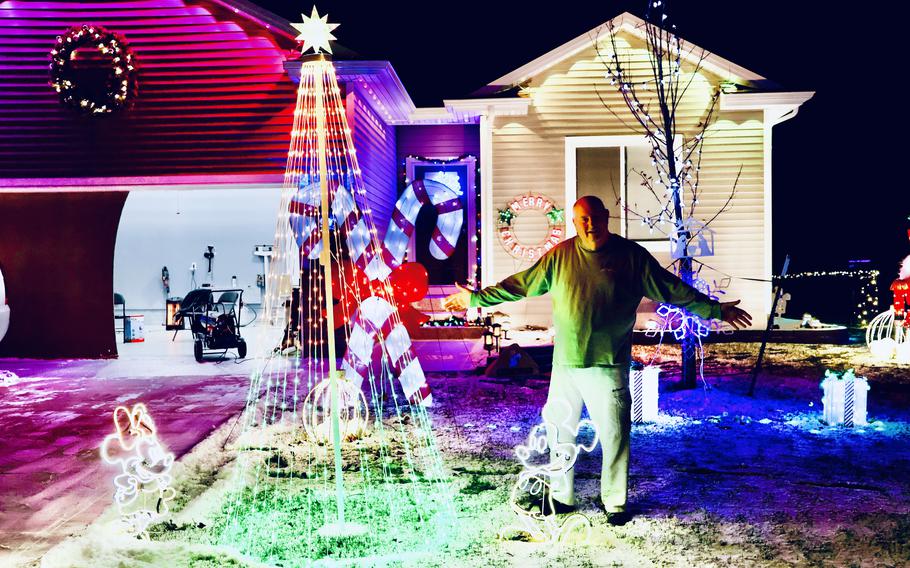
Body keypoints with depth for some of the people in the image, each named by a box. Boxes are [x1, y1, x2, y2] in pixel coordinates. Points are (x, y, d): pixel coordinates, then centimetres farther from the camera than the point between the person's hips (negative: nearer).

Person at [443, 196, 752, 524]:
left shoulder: (631, 255, 0)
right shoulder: (559, 256, 3)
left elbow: (671, 289, 5)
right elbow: (521, 284, 8)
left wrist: (714, 309, 3)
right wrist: (476, 298, 5)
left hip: (608, 366, -2)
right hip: (565, 364, 2)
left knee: (614, 435, 3)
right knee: (560, 432, 11)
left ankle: (614, 502, 21)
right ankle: (561, 496, 28)